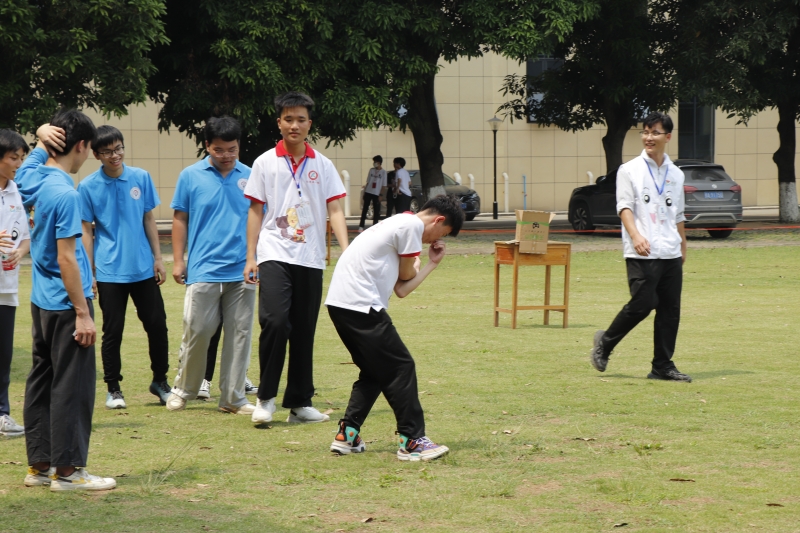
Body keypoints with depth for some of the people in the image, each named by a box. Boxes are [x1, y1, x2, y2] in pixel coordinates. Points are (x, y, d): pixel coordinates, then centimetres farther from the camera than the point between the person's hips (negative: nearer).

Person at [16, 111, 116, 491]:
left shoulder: (32, 176, 4)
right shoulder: (65, 194, -19)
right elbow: (66, 259, -20)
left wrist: (45, 135, 5)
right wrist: (82, 313, -17)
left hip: (41, 301, 9)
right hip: (65, 303, -9)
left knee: (42, 380, 12)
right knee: (73, 385, -2)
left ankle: (39, 465, 17)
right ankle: (67, 469, 1)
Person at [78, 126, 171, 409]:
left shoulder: (141, 178, 2)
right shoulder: (88, 187, -5)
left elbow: (149, 220, 9)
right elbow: (86, 231, -2)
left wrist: (158, 258, 6)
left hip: (144, 269, 2)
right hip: (110, 272, -2)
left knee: (157, 325, 5)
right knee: (113, 330, 3)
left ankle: (160, 381, 23)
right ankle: (113, 388, 16)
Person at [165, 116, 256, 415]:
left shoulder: (250, 177, 5)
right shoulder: (191, 177, 3)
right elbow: (180, 219, 7)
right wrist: (178, 261, 3)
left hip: (242, 272, 2)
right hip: (203, 271, -2)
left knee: (239, 334, 4)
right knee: (197, 331, -1)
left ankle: (232, 397, 14)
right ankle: (183, 390, 18)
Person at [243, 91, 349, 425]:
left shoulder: (323, 165, 7)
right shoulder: (265, 163, 4)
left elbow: (334, 211, 3)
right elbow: (255, 212, 6)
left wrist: (346, 251, -10)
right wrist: (250, 257, 0)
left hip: (311, 259, 2)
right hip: (275, 255, -2)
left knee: (304, 331, 5)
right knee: (275, 321, -19)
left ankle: (299, 403, 14)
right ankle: (266, 398, -5)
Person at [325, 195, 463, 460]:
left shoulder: (400, 224, 25)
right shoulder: (413, 225, -5)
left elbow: (401, 289, 19)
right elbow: (407, 275, 2)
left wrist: (433, 263, 23)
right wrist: (415, 265, 23)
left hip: (339, 303, 10)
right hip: (360, 306, -10)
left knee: (375, 371, 20)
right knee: (401, 368, -3)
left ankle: (347, 436, 18)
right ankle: (412, 441, -2)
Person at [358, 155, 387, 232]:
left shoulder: (383, 172, -2)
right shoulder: (371, 170, 8)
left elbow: (384, 185, -1)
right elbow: (368, 182, 12)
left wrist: (381, 195, -7)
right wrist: (364, 192, 8)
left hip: (376, 194, -3)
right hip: (368, 192, 3)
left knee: (376, 211, 1)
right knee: (365, 209, 2)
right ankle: (361, 226, 3)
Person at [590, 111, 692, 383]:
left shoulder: (675, 174, 15)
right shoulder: (630, 170, 1)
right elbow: (624, 206, -9)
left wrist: (683, 247, 21)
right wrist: (635, 236, -24)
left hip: (671, 253, 5)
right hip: (642, 254, -5)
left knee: (671, 310, 2)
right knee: (642, 303, -13)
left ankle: (663, 366, 8)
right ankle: (605, 343, 8)